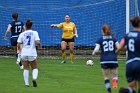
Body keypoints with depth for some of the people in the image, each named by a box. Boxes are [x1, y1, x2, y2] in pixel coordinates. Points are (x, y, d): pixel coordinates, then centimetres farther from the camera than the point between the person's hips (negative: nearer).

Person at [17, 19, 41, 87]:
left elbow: (18, 45, -2)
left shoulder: (22, 34, 2)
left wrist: (20, 49, 18)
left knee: (26, 69, 12)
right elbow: (37, 42, -14)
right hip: (32, 53, -1)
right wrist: (39, 45, 8)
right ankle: (34, 78, -16)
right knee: (35, 68, 13)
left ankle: (26, 83, 3)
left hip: (24, 53, 1)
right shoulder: (34, 33, -2)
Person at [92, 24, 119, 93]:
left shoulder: (100, 39, 4)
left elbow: (96, 49, -9)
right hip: (113, 60, 0)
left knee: (106, 77, 12)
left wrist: (93, 53, 12)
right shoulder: (113, 39, 8)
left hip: (104, 60, 0)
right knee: (115, 75, 11)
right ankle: (115, 82, -23)